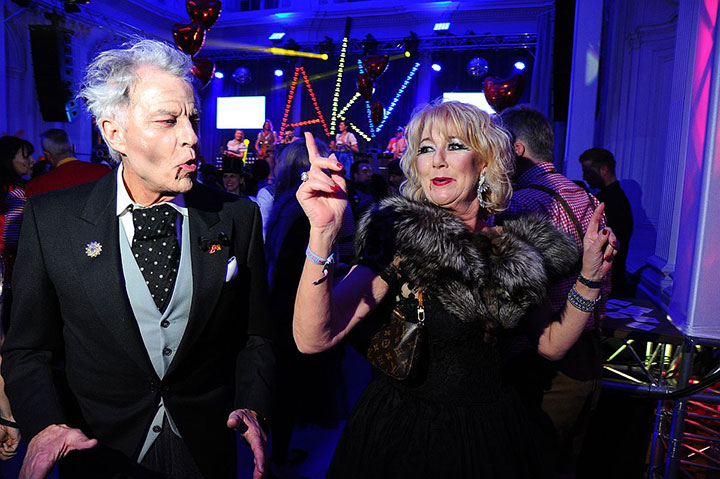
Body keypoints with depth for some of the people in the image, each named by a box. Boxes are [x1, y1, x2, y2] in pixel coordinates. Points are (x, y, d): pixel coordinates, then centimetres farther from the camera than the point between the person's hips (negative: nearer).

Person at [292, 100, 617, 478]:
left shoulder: (520, 246, -5)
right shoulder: (400, 237, -18)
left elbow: (550, 344, 4)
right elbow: (314, 339, -29)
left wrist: (590, 277, -8)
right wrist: (322, 232, -42)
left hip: (490, 434, 4)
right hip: (404, 430, -3)